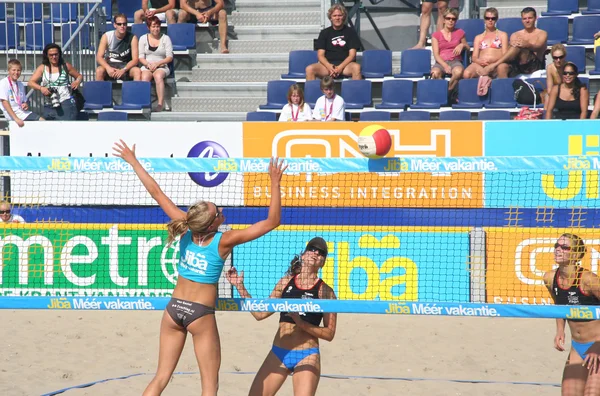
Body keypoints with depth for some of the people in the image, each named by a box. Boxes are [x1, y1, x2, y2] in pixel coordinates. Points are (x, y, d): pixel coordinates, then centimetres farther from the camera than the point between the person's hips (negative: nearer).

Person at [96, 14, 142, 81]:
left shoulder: (132, 38, -6)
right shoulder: (106, 36, -6)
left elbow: (135, 59, -11)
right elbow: (99, 57, -10)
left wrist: (123, 70, -28)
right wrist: (108, 68, -30)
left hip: (126, 66, 0)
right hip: (109, 65, 0)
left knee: (137, 71, -31)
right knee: (99, 70, -32)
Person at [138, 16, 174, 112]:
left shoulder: (165, 38, 7)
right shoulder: (143, 38, 12)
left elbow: (170, 57, 1)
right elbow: (141, 57, 9)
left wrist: (157, 63, -12)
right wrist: (148, 64, -12)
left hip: (162, 67, -2)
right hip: (147, 66, 2)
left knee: (158, 76, -37)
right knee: (145, 77, -35)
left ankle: (160, 104, -43)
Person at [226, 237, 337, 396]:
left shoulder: (325, 291, -2)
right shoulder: (286, 282, 9)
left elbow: (329, 333, -5)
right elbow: (260, 313, 11)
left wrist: (301, 323, -18)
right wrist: (240, 287, 8)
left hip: (307, 357, -4)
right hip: (278, 353, 4)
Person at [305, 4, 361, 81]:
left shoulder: (350, 32, 9)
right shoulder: (324, 33, 13)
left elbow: (352, 55, 1)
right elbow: (320, 55, 6)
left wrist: (340, 67, -17)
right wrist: (329, 66, -16)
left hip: (345, 64, -1)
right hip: (328, 64, 1)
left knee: (356, 67, -36)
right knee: (309, 69, -27)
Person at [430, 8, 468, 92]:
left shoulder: (460, 33, 17)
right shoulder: (436, 35, 12)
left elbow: (468, 48, 28)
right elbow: (436, 54, 2)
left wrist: (462, 45, 2)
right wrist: (445, 66, -17)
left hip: (455, 61, 1)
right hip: (441, 62, -1)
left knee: (458, 72, -38)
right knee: (435, 73, -39)